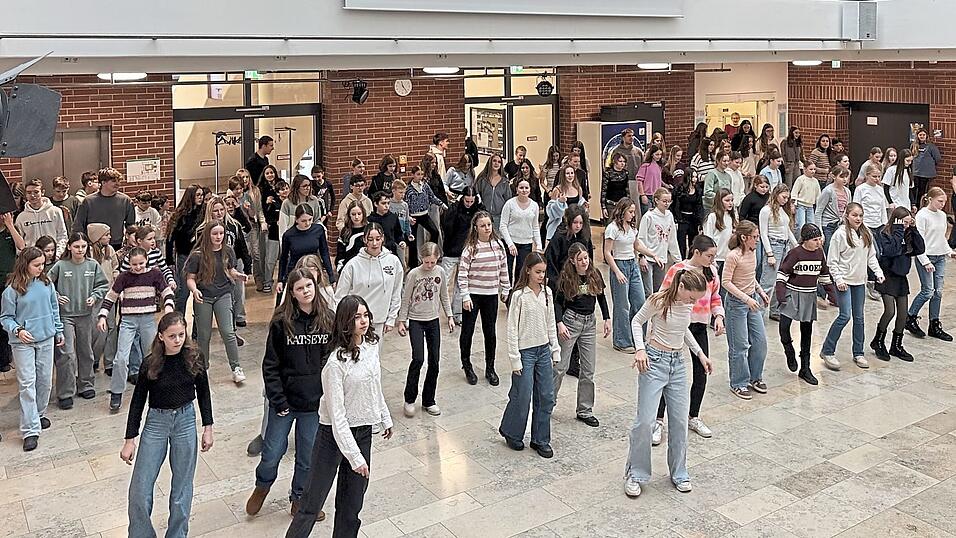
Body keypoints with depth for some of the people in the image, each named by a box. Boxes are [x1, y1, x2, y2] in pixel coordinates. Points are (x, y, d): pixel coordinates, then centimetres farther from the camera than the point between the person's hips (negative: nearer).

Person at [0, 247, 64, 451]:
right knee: (27, 383, -4)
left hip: (46, 338, 4)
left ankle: (39, 414, 33)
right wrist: (17, 330, -22)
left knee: (45, 380, 12)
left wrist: (59, 331, 15)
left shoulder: (46, 283, 1)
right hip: (23, 342, -4)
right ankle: (31, 430, -3)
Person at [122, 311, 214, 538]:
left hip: (186, 421, 1)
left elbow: (203, 393, 3)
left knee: (182, 486, 9)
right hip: (156, 422, -1)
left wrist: (208, 428, 3)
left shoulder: (194, 358, -8)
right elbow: (138, 401, -4)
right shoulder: (150, 364, -11)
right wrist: (130, 440, -3)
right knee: (140, 489, -2)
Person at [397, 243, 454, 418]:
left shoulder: (440, 273, -2)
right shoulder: (413, 274, -12)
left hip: (433, 321, 4)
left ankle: (428, 401, 18)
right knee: (418, 359, -16)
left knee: (434, 361, 4)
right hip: (416, 321, -4)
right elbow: (406, 300, -4)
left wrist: (450, 316, 6)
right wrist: (401, 321, -4)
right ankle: (409, 399, 1)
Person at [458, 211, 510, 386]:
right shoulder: (471, 247, -11)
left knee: (490, 332, 10)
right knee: (467, 331, 7)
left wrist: (505, 289, 10)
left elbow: (503, 268, 10)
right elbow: (462, 273, -12)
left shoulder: (498, 245, 1)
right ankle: (467, 366, 25)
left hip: (491, 295, 3)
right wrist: (465, 296, -14)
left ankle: (490, 368, 23)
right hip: (472, 294, -3)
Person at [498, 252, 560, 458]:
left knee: (546, 397, 7)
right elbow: (512, 328, -12)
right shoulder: (519, 295, -14)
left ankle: (540, 440, 21)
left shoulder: (547, 293, 3)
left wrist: (555, 349, 9)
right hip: (525, 351, -5)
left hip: (543, 350, 6)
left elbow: (550, 323, 12)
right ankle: (511, 432, 27)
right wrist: (515, 359, -14)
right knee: (522, 397, 2)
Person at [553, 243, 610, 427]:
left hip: (589, 323, 4)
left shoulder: (595, 275, 1)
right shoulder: (566, 277, -10)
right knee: (560, 366, -2)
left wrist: (607, 319, 9)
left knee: (588, 369, 7)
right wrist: (559, 323, -19)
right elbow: (558, 302, -7)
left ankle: (585, 411, 16)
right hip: (570, 321, -4)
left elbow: (601, 297, 14)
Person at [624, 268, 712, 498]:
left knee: (680, 421, 8)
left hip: (677, 363, 6)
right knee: (645, 421, -6)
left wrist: (700, 353, 14)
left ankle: (679, 473, 23)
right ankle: (635, 474, 9)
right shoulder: (658, 301, -17)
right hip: (654, 361, -6)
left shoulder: (688, 304, 1)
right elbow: (637, 321, -5)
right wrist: (640, 348, -17)